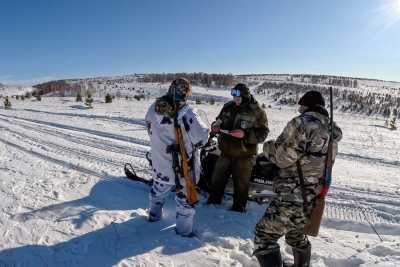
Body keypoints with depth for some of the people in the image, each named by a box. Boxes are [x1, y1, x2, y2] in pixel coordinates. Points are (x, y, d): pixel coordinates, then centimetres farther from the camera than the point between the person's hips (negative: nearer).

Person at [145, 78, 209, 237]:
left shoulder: (153, 109, -9)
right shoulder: (186, 112, -25)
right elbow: (202, 135, -24)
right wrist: (194, 144, -2)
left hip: (160, 161, 5)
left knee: (159, 188, 28)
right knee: (185, 196, 14)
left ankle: (154, 214, 50)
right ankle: (184, 230, 27)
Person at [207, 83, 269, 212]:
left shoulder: (257, 111, -11)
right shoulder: (228, 107, 3)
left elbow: (262, 133, -13)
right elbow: (219, 120, 17)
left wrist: (245, 135, -26)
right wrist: (215, 126, -6)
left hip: (244, 154, -5)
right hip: (226, 151, 5)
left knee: (241, 184, 10)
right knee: (217, 178, 17)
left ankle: (238, 208, 31)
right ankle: (213, 202, 39)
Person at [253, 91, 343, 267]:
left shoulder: (302, 123, -14)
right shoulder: (331, 130, 10)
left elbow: (284, 157, -19)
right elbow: (324, 163, 14)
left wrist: (268, 147, 0)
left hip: (294, 196, -8)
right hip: (315, 199, 9)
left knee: (264, 236, 0)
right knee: (297, 236, 30)